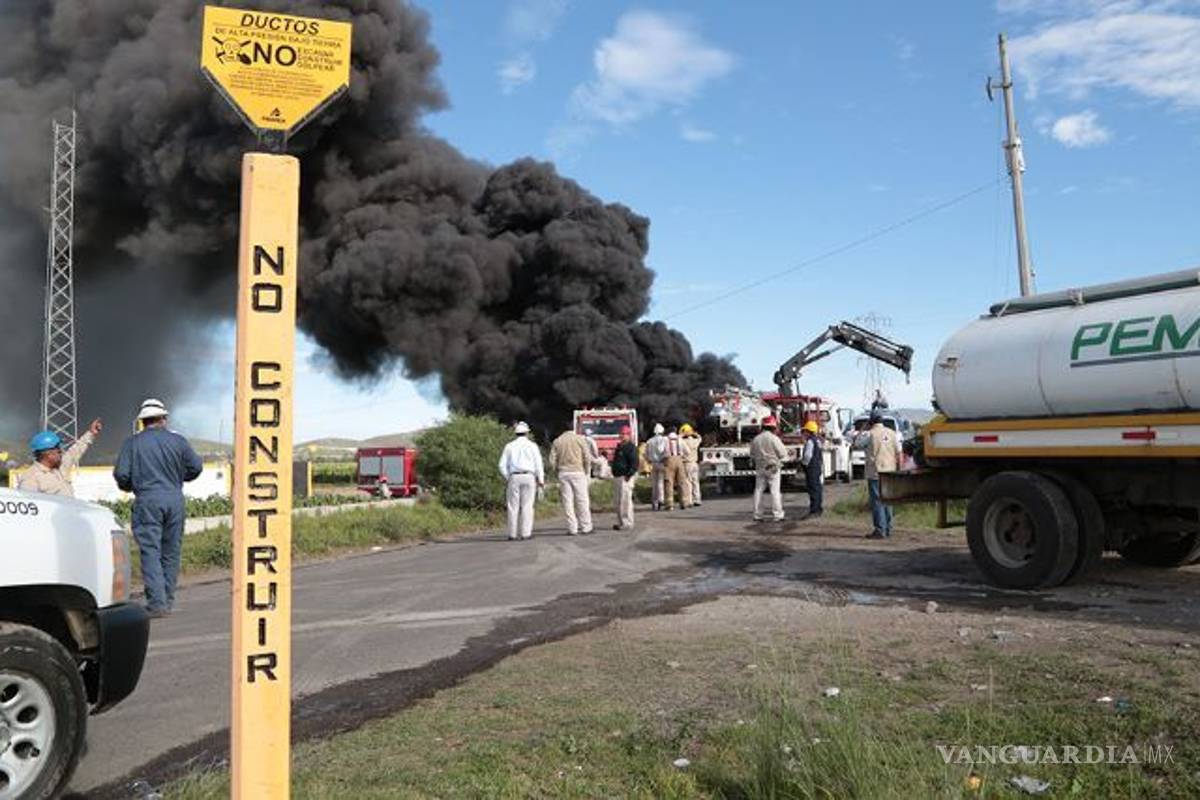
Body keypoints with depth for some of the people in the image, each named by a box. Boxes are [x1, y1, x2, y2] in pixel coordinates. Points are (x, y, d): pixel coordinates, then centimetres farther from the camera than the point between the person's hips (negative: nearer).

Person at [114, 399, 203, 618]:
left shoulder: (132, 443, 1)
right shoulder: (177, 441, 5)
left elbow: (121, 473, -3)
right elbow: (196, 467, 8)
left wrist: (130, 487, 18)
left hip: (147, 501, -2)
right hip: (174, 499, 2)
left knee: (151, 551, -2)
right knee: (171, 551, 11)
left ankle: (157, 603, -8)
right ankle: (168, 600, 16)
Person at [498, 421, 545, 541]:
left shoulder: (509, 446, 9)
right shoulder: (532, 446, 6)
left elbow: (503, 465, 5)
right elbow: (538, 464, 2)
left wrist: (507, 478, 13)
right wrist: (540, 479, 5)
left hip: (514, 477, 1)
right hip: (529, 477, -1)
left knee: (513, 506, 3)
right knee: (527, 505, 0)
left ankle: (513, 534, 1)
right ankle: (526, 533, -2)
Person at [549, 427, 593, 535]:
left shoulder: (557, 441, 9)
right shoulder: (580, 439, 4)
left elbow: (552, 460, 3)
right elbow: (587, 457, -2)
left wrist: (558, 471, 13)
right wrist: (587, 473, 7)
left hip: (563, 473, 2)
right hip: (578, 472, -1)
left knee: (567, 501, 3)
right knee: (582, 500, 3)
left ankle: (572, 528, 2)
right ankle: (585, 527, 4)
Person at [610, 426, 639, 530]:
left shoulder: (631, 447, -10)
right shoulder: (620, 447, 19)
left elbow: (634, 463, -18)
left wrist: (629, 475, -23)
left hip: (625, 477, -10)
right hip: (617, 477, 10)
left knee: (625, 500, -10)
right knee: (618, 501, 13)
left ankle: (627, 524, -7)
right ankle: (621, 522, 22)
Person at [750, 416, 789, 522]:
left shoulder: (756, 439, 3)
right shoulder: (774, 438, -12)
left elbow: (752, 455, 10)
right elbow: (783, 454, -9)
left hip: (760, 468, 5)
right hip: (773, 468, -4)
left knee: (758, 490, 7)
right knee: (775, 491, 0)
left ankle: (757, 515, 9)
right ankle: (777, 515, 0)